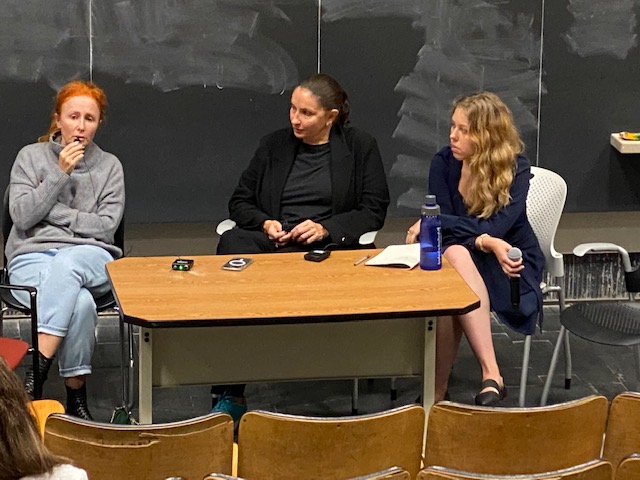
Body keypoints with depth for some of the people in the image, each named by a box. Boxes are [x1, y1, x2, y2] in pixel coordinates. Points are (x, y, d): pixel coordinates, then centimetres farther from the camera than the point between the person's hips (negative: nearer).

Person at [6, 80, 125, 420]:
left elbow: (105, 226, 2)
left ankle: (38, 366, -42)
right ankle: (74, 392, -31)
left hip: (90, 258, 1)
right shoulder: (31, 156, 10)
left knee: (65, 265, -40)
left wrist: (53, 211, -3)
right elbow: (21, 216, -3)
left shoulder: (109, 166, 13)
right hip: (32, 256, -1)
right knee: (81, 303, -37)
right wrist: (60, 174, -9)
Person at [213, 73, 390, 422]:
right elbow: (239, 202, 21)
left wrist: (326, 229, -11)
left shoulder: (360, 147, 12)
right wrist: (264, 223, -1)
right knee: (231, 243, -34)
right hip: (271, 240, 3)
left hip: (327, 246, -3)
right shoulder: (274, 145, 20)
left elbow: (374, 211, 5)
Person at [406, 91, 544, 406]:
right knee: (455, 254, -36)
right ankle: (491, 374, -41)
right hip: (458, 261, 2)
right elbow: (442, 224, -10)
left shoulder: (516, 169, -9)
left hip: (511, 265, -2)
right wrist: (485, 242, -29)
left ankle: (438, 389, -35)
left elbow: (495, 228, -22)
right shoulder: (444, 163, -1)